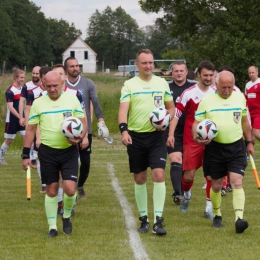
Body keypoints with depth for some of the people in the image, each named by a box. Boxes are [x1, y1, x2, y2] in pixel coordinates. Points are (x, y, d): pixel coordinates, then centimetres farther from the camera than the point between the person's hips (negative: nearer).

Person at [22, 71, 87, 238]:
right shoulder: (38, 103, 1)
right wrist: (26, 154, 2)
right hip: (47, 152, 1)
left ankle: (67, 217, 18)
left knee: (70, 189, -11)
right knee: (51, 190, 4)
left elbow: (83, 122, 6)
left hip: (69, 150, -1)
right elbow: (31, 129, 5)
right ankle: (52, 227, 17)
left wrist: (80, 137, -16)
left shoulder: (72, 100, 1)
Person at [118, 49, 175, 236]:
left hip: (156, 136, 0)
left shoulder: (162, 83, 7)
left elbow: (171, 107, 16)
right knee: (140, 178, 7)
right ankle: (144, 219, 20)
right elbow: (123, 109, -11)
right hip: (136, 136, 0)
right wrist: (123, 130, -28)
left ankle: (158, 221, -12)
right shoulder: (129, 85, 0)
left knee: (159, 175, -13)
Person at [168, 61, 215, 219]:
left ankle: (209, 207, 5)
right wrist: (171, 134, -14)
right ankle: (186, 194, 31)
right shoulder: (189, 93, -6)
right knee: (189, 176, -1)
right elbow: (176, 114, -5)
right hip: (192, 140, -2)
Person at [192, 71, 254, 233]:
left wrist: (249, 142, 19)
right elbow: (196, 122, 0)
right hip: (215, 148, 0)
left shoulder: (240, 98, 6)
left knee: (237, 182, -14)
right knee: (216, 185, 9)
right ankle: (217, 215, 30)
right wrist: (197, 136, -21)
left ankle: (239, 219, -21)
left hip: (236, 147, 0)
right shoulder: (207, 100, -1)